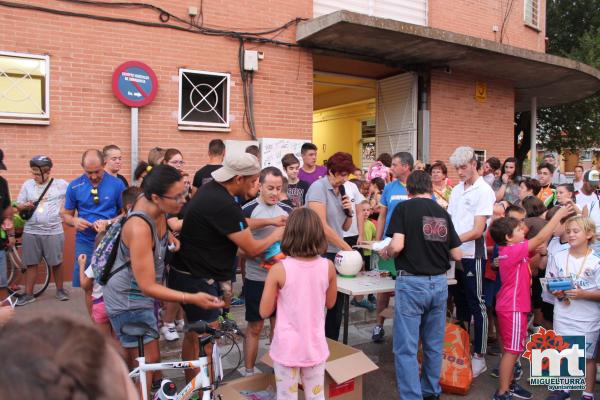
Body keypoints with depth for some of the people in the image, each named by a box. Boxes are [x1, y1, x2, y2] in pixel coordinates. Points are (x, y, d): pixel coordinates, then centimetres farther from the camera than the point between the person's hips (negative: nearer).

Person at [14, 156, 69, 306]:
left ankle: (60, 289, 24)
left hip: (54, 232, -2)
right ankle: (28, 294, 18)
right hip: (30, 232, 2)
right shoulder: (27, 184, 4)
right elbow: (18, 206, 9)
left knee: (56, 263, 7)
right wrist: (25, 206, -13)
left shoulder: (61, 184, -4)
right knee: (31, 264, 8)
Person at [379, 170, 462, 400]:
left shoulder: (403, 208, -5)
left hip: (412, 282, -5)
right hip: (439, 282, 6)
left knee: (406, 348, 2)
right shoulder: (443, 213, 9)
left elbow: (397, 245, -18)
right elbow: (456, 255, 9)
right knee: (434, 345, 19)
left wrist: (385, 253, 3)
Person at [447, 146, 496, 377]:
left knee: (476, 305, 3)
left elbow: (478, 230, -15)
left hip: (472, 256, -6)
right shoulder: (456, 190, 11)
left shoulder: (484, 191, -9)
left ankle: (479, 357, 14)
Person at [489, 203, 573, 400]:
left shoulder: (509, 251, 7)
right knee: (512, 350, -2)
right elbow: (540, 238, -21)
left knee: (513, 349, 19)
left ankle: (509, 384, 30)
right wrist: (559, 214, -14)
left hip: (510, 306, 10)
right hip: (513, 308, -10)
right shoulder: (514, 250, -20)